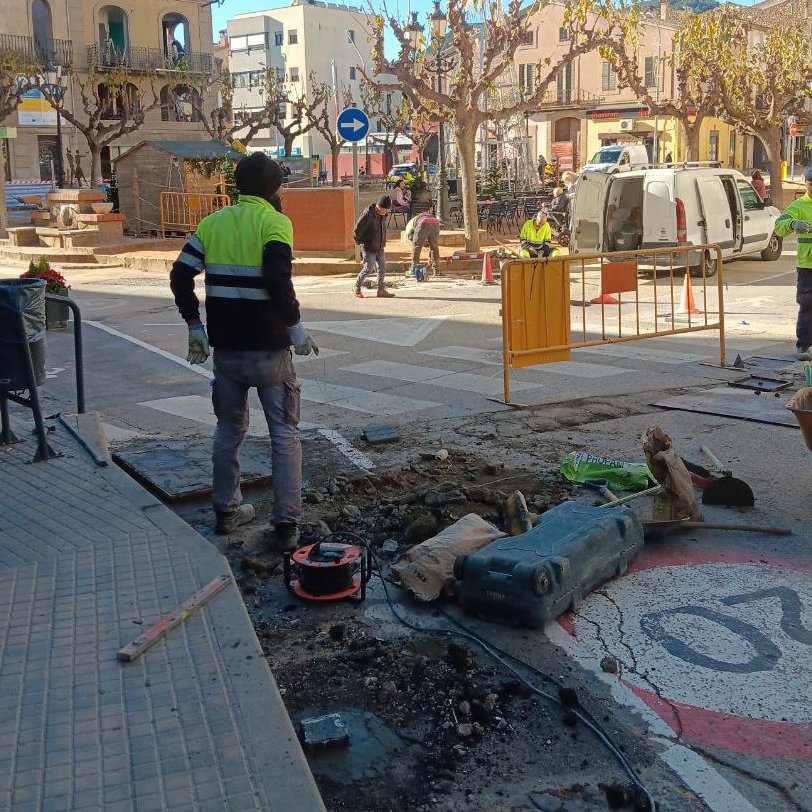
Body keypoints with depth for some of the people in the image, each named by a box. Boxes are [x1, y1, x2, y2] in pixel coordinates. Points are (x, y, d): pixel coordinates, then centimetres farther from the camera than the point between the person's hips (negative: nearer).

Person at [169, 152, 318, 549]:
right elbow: (277, 279, -23)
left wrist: (195, 325, 11)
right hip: (268, 348, -5)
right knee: (285, 433, 4)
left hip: (225, 346, 5)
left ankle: (226, 510, 28)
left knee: (229, 427, 20)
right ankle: (286, 524, 0)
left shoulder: (212, 223, 8)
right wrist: (295, 326, -12)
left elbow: (180, 276, 3)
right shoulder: (274, 222, -8)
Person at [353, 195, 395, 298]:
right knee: (368, 268, -9)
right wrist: (359, 242, -3)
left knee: (382, 268, 3)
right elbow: (357, 230, -15)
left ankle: (381, 290, 10)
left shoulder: (383, 215, 6)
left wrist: (383, 243, 16)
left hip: (379, 248, 7)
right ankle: (357, 287, 9)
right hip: (368, 248, -7)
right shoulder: (368, 214, -18)